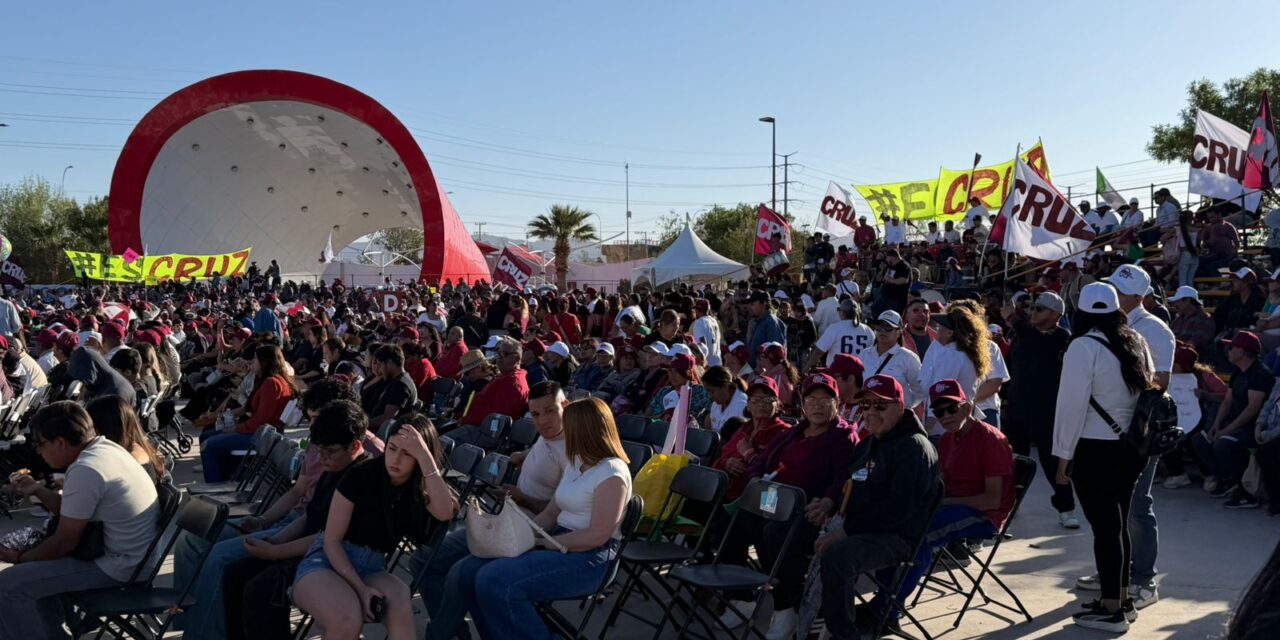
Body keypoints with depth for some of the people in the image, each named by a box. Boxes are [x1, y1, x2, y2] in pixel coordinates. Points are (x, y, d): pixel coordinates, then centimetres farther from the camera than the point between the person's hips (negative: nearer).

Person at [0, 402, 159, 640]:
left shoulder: (85, 471, -24)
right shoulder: (105, 447, 4)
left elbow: (64, 543, -16)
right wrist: (38, 490, 14)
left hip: (118, 566, -10)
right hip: (135, 554, 10)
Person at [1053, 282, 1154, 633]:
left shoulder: (1083, 347, -13)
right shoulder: (1135, 342, 8)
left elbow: (1072, 404, -15)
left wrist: (1063, 455, -10)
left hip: (1095, 450, -7)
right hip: (1131, 447, 7)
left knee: (1104, 526, -1)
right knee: (1118, 523, 17)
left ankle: (1111, 610, 6)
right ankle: (1122, 599, 28)